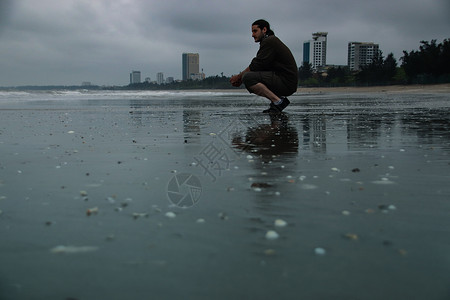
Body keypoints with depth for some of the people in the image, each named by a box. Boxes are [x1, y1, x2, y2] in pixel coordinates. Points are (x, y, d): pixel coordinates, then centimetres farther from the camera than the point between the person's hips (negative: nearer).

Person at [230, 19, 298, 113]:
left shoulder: (269, 41, -10)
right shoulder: (271, 41, 22)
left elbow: (255, 66, -14)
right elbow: (256, 66, 18)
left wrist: (239, 77, -2)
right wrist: (240, 79, 7)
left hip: (286, 83, -10)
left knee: (248, 78, -20)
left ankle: (278, 101, -18)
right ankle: (278, 99, 6)